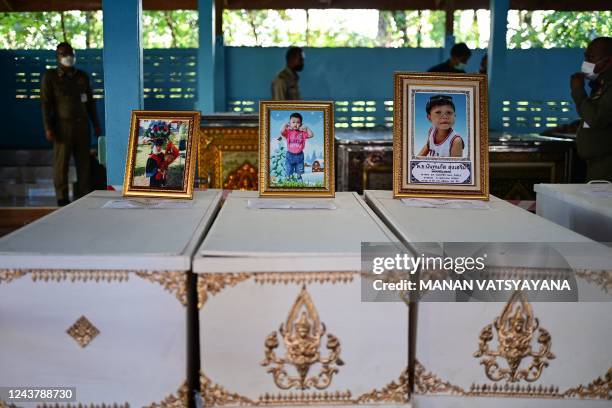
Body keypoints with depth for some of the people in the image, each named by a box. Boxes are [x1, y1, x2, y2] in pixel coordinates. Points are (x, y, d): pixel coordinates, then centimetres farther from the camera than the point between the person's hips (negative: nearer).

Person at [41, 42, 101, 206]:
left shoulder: (82, 76, 15)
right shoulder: (50, 77, 3)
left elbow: (90, 102, 18)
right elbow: (45, 103, -2)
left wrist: (96, 124, 14)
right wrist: (48, 128, -10)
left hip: (82, 124, 4)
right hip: (63, 125, -4)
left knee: (84, 162, 4)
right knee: (61, 163, -2)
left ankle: (83, 196, 12)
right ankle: (62, 198, 4)